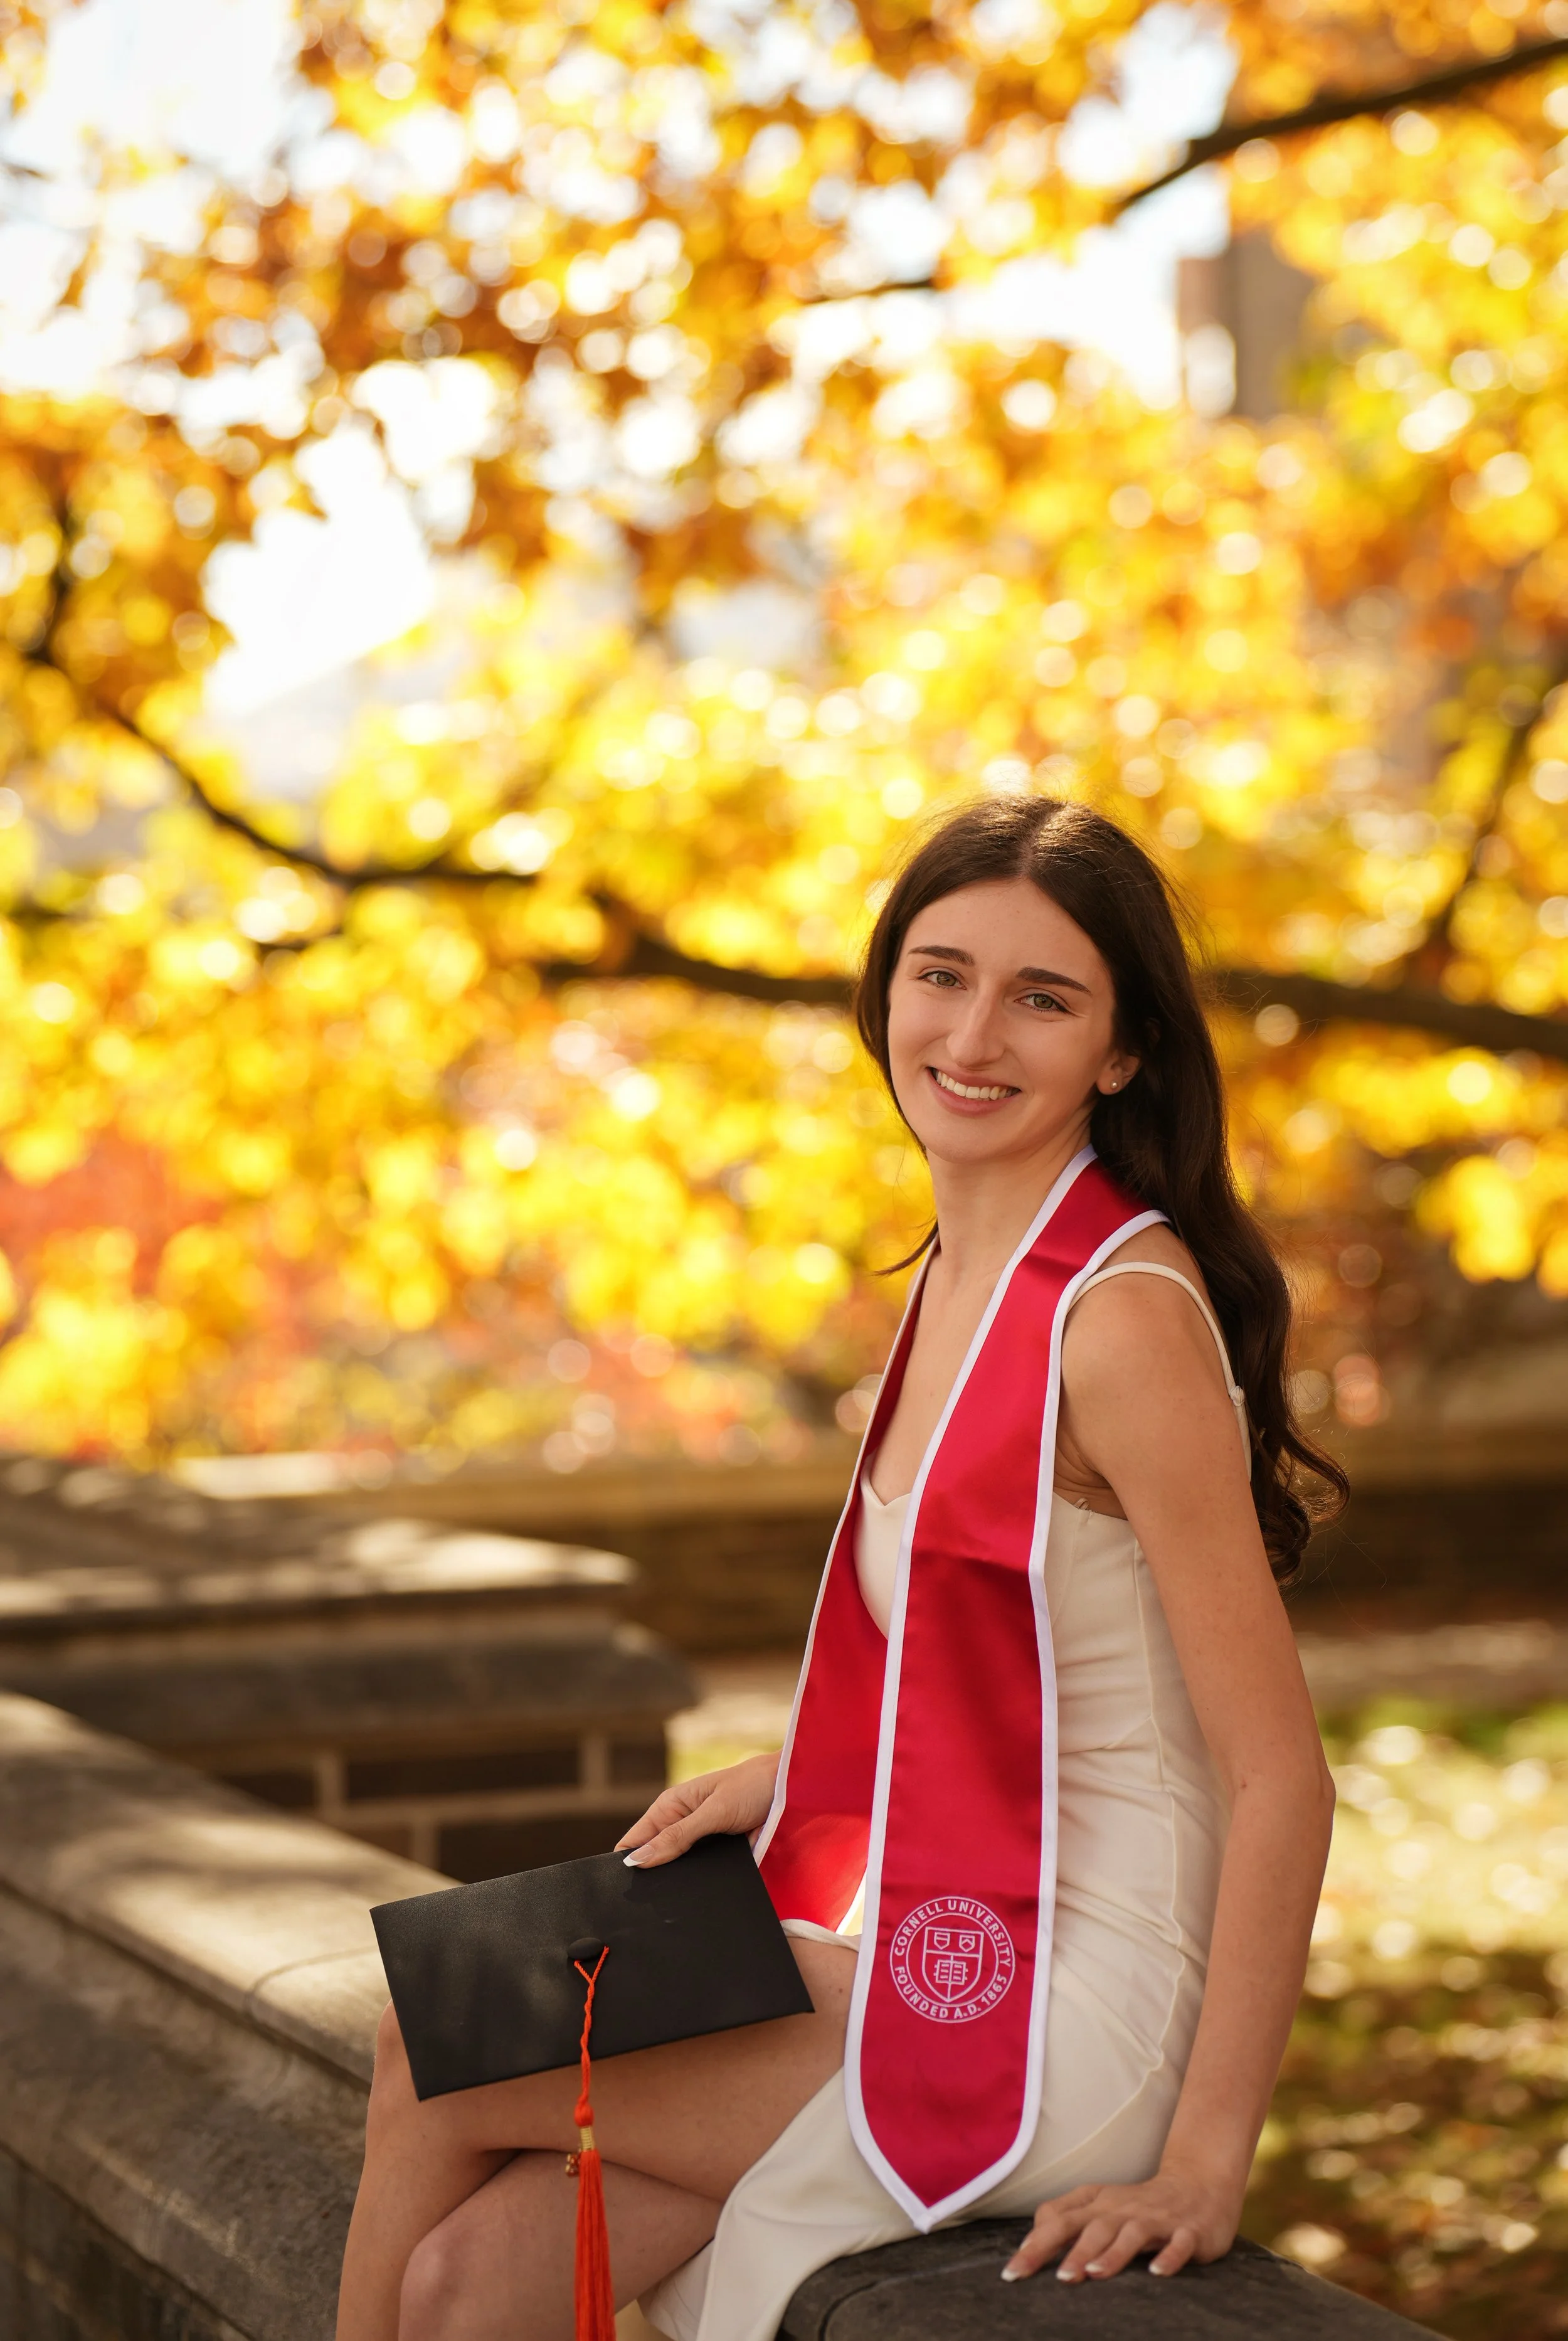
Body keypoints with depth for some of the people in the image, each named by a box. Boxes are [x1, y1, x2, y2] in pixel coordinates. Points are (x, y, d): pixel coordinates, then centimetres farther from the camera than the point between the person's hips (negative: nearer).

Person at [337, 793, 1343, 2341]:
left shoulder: (1126, 1315, -20)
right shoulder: (967, 1273, 8)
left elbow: (1279, 1778, -20)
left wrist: (1203, 2168, -19)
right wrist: (787, 1782, 10)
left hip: (1063, 2032, -7)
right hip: (945, 1952, 7)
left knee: (427, 2071, 1)